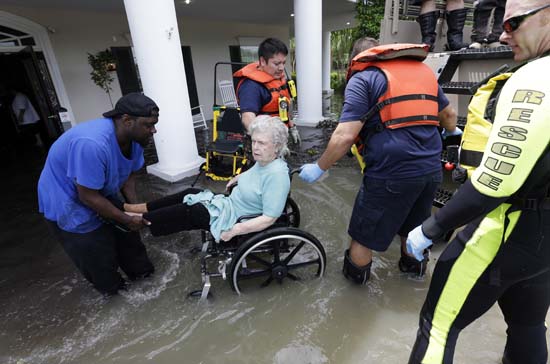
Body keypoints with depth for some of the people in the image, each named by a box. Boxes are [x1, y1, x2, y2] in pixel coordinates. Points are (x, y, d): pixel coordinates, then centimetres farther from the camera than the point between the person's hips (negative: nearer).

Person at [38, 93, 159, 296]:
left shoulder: (134, 138, -15)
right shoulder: (92, 144, -40)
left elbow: (128, 175, -3)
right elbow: (89, 197, -32)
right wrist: (128, 220, -23)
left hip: (102, 192, 7)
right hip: (67, 201, -7)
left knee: (126, 235, 12)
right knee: (98, 255, 2)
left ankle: (140, 271, 32)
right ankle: (113, 290, 26)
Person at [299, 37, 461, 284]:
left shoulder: (363, 78, -3)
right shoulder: (423, 69, 18)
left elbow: (345, 136, -15)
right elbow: (449, 114, 27)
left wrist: (319, 168, -3)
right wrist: (451, 131, 49)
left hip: (392, 172, -7)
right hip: (431, 168, 7)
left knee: (364, 232, 16)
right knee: (414, 226, 31)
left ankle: (356, 273, 38)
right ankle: (414, 265, 53)